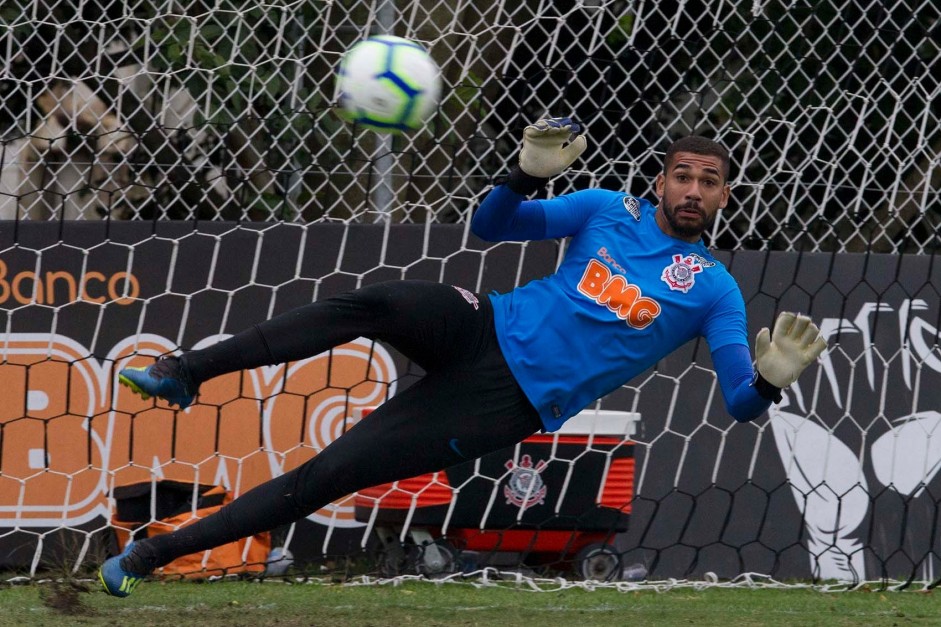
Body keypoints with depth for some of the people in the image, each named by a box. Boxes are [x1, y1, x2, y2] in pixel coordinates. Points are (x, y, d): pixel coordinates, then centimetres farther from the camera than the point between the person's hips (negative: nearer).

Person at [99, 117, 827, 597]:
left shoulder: (714, 290, -1)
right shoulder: (611, 210, 9)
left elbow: (738, 401, -9)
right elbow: (492, 225, 9)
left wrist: (768, 379, -33)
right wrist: (529, 174, -13)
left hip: (511, 401, -3)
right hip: (485, 328, 3)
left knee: (321, 477, -13)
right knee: (370, 305, -32)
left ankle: (156, 552, -10)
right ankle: (185, 373, -28)